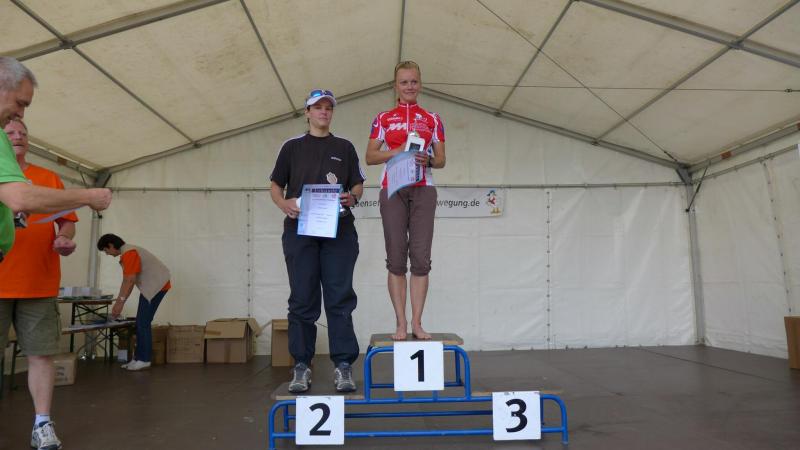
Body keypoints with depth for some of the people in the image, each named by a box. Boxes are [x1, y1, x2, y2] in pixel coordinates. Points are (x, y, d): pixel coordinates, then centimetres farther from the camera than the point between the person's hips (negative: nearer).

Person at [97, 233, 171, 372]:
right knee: (140, 323, 11)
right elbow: (126, 281, 17)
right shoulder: (126, 254, 16)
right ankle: (139, 358, 16)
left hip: (157, 286, -10)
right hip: (149, 287, 10)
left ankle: (144, 360, -1)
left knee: (143, 323, -7)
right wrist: (118, 302, 17)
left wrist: (121, 302, -14)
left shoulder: (129, 253, -16)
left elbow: (130, 281, -20)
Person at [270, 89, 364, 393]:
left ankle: (343, 365, 3)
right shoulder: (292, 147, 14)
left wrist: (352, 197, -9)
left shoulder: (344, 148, 16)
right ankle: (301, 366, 11)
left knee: (339, 298, -2)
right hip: (300, 229, 0)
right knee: (302, 299, 2)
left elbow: (358, 184, 13)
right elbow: (275, 185, 12)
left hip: (339, 230, 0)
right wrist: (283, 203, -9)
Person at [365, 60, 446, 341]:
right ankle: (401, 324, 4)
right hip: (392, 189, 0)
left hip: (423, 190, 1)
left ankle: (417, 323, 3)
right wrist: (396, 152, -10)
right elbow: (370, 157, 6)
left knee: (421, 257, -4)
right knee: (396, 258, -2)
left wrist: (428, 160, -11)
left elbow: (441, 160, 11)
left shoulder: (432, 120, 13)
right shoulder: (383, 119, 11)